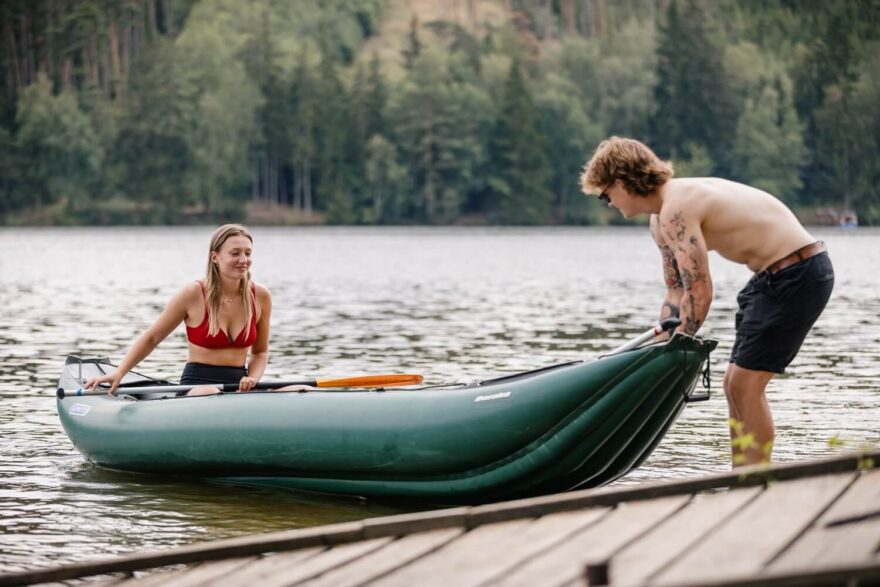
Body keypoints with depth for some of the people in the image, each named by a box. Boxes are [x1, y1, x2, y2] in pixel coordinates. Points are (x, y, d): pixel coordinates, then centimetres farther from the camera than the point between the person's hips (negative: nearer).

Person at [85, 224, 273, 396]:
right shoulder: (194, 294, -6)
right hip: (197, 384, -3)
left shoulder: (260, 297, 4)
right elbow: (151, 338, 2)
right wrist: (118, 373, -6)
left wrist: (253, 379, -6)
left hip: (238, 385, 3)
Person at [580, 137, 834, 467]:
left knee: (745, 385, -11)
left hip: (797, 274, -10)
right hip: (774, 276, 10)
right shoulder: (660, 221, 11)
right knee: (735, 384, 11)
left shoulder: (676, 210, -21)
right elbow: (677, 293, 18)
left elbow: (699, 294, -23)